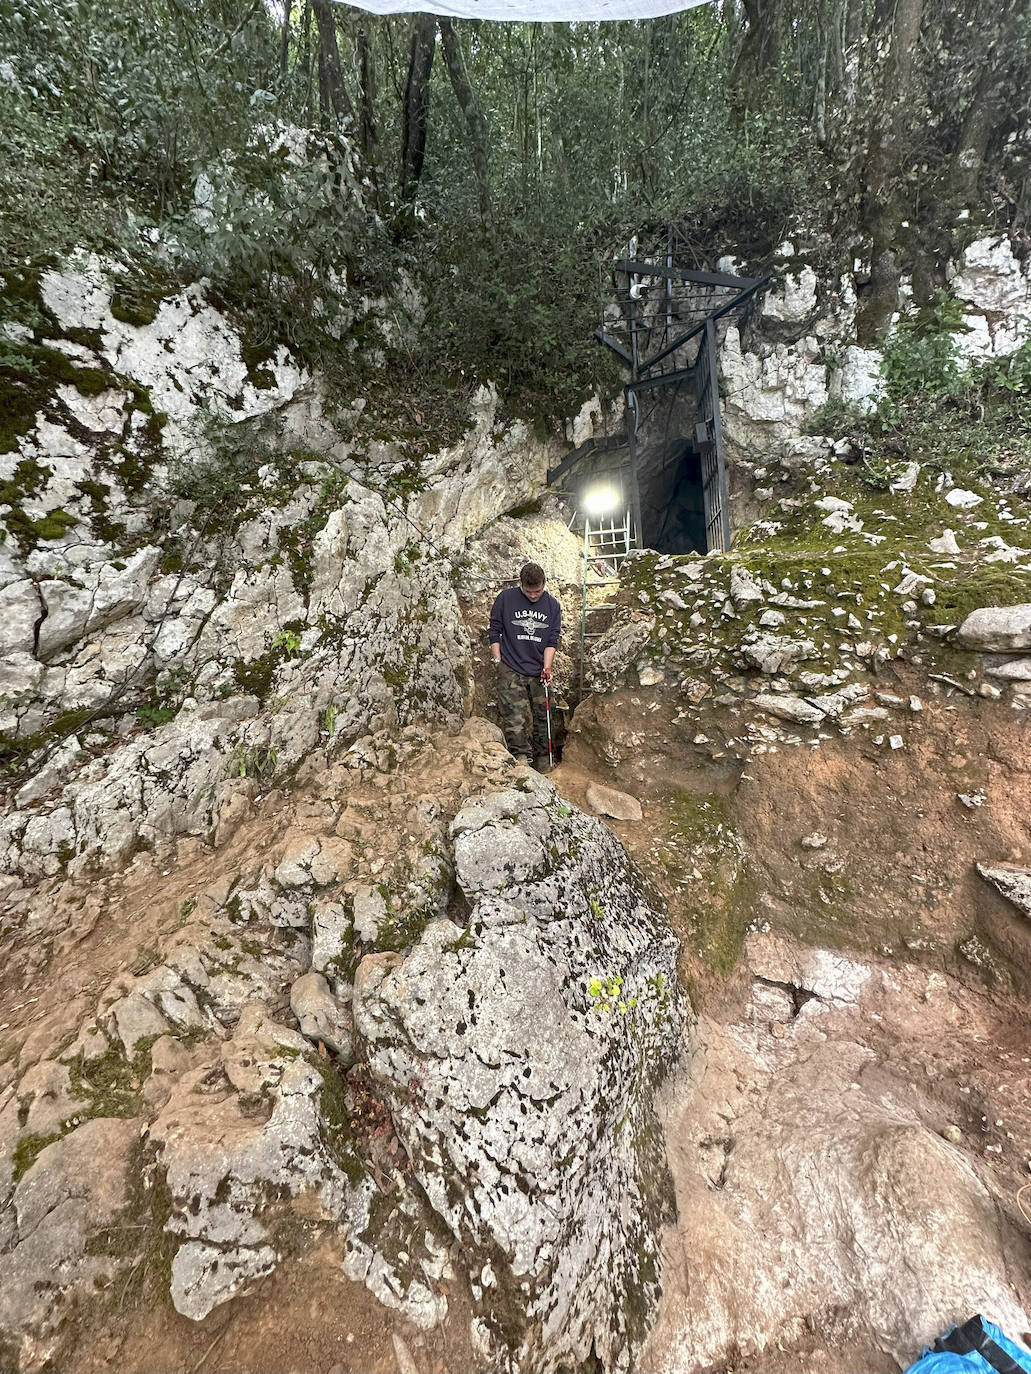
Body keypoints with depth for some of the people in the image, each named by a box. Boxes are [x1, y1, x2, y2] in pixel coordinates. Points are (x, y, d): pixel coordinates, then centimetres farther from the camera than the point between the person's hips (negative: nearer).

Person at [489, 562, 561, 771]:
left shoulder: (552, 605, 7)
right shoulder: (506, 598, 0)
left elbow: (552, 640, 7)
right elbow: (495, 630, 6)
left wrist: (546, 667, -5)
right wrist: (498, 661, 0)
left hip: (539, 672, 3)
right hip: (511, 669, -2)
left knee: (542, 716, 8)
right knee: (514, 716, -13)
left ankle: (542, 760, 22)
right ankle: (520, 756, -6)